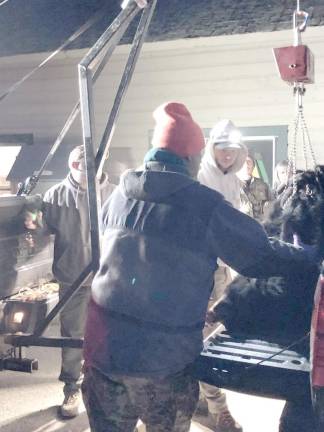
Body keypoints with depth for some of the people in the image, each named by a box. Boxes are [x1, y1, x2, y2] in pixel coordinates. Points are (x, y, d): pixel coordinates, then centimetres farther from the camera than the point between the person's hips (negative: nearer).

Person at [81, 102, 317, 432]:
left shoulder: (119, 195, 3)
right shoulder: (205, 205, -13)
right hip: (162, 361, -4)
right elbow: (262, 256, -8)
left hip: (103, 348, 5)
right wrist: (312, 256, 10)